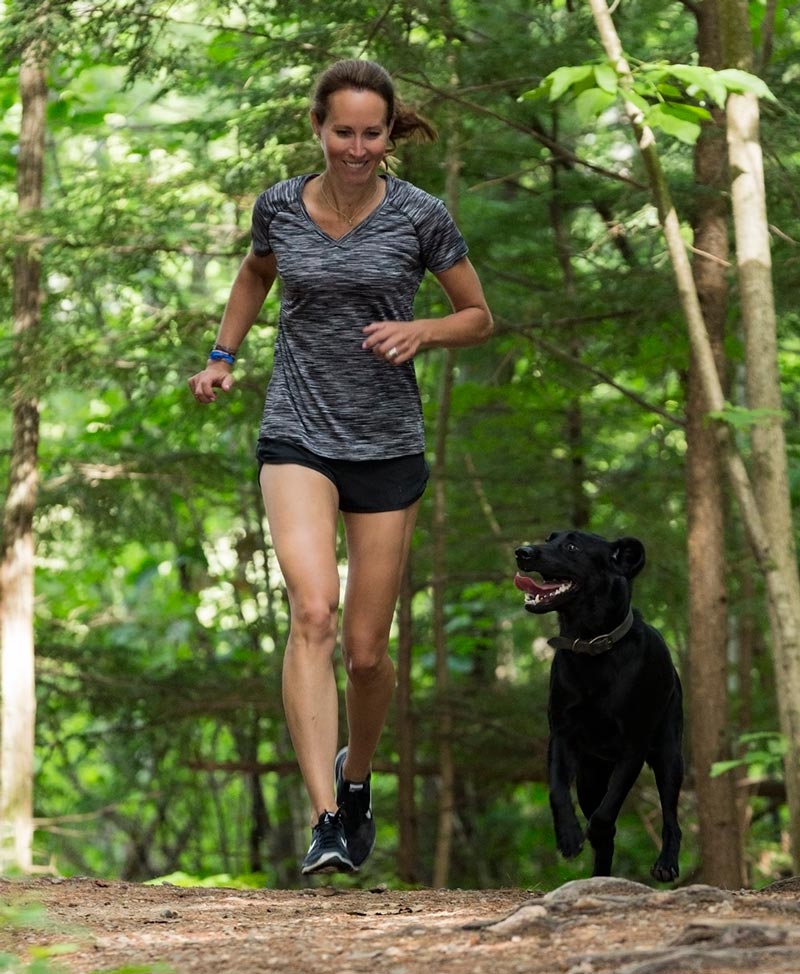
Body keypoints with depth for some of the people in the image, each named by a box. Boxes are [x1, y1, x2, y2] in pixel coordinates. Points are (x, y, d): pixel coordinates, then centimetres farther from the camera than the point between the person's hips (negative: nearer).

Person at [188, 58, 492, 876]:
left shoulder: (419, 216, -4)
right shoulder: (279, 207, 0)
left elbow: (479, 317, 6)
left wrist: (420, 330, -13)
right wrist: (223, 357, 15)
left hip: (387, 447, 0)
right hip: (297, 438, 0)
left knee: (366, 651, 6)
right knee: (312, 612, -23)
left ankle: (355, 775, 38)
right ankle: (325, 822, -29)